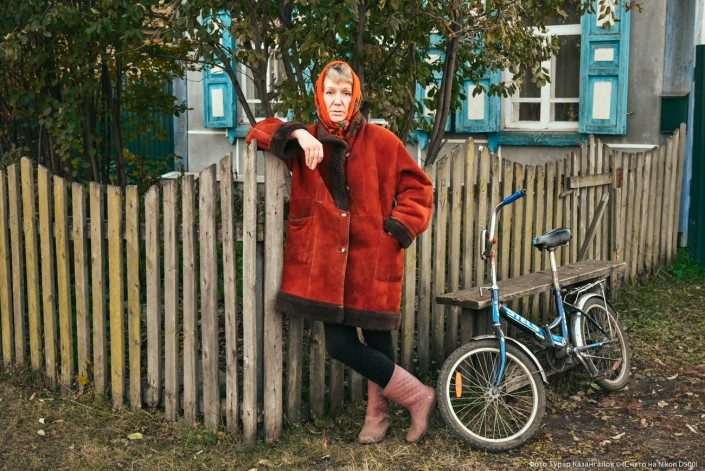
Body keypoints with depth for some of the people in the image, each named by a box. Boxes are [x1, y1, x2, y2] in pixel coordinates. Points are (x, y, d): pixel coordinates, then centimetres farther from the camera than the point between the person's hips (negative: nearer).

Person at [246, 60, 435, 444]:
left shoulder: (381, 142, 1)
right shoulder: (309, 142, 9)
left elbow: (417, 188, 6)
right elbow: (259, 133, 6)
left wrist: (398, 227, -7)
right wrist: (297, 134, -11)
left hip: (373, 260, -2)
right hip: (328, 262, 3)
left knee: (377, 341, 2)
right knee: (339, 344, -2)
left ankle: (377, 413, 27)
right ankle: (418, 397, 16)